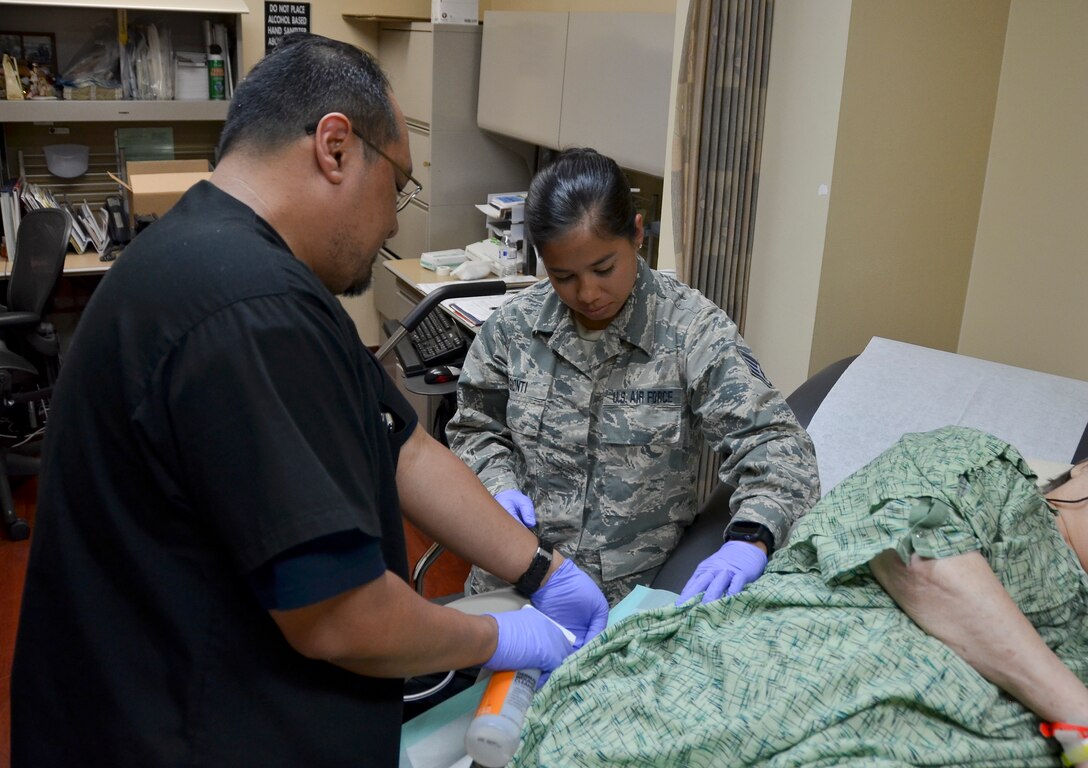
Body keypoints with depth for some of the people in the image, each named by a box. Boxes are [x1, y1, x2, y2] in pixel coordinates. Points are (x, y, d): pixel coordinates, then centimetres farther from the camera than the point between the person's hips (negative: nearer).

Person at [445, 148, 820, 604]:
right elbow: (475, 429, 14)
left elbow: (775, 443, -11)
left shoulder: (694, 330, -7)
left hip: (636, 591, -2)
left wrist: (750, 539, -29)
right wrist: (499, 487, -7)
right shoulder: (514, 326, 2)